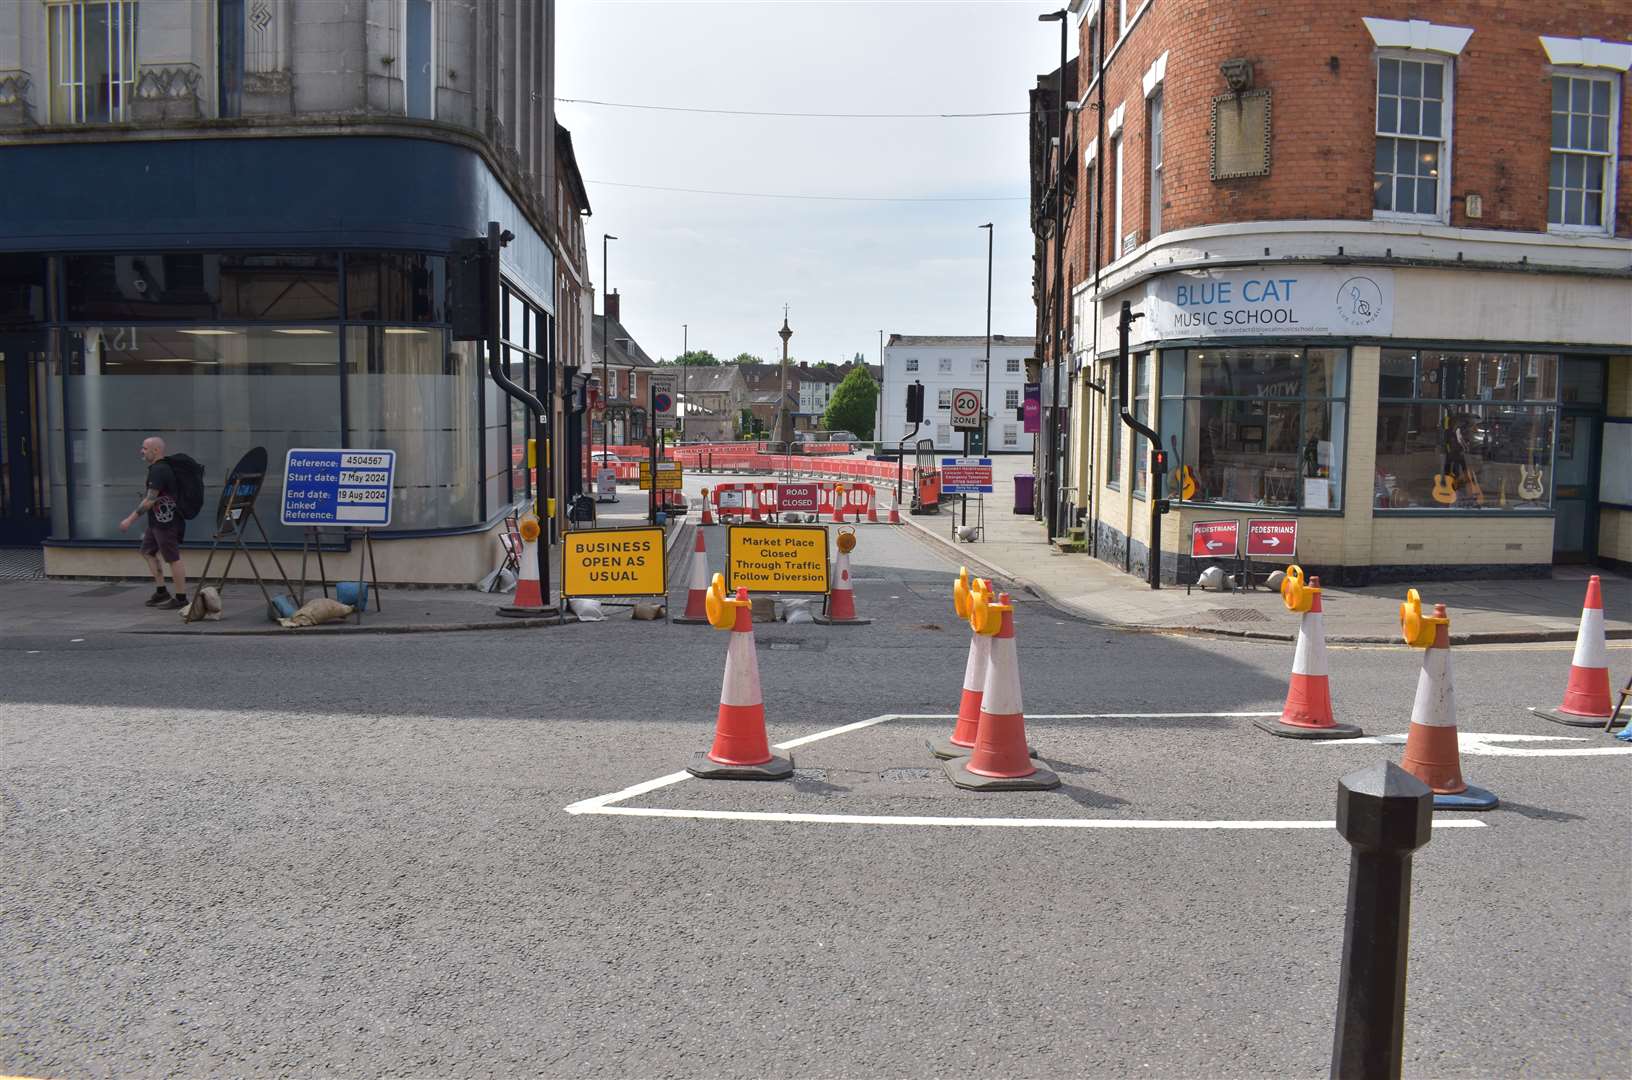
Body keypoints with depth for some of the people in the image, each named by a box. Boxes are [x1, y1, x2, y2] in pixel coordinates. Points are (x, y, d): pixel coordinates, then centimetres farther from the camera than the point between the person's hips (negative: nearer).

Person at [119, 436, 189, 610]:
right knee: (148, 551, 17)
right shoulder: (158, 468, 15)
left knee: (173, 559, -6)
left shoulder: (159, 470, -17)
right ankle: (161, 592, 21)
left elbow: (150, 499, -22)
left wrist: (131, 519, -19)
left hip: (166, 522, -11)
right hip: (157, 522, 11)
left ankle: (181, 599, -1)